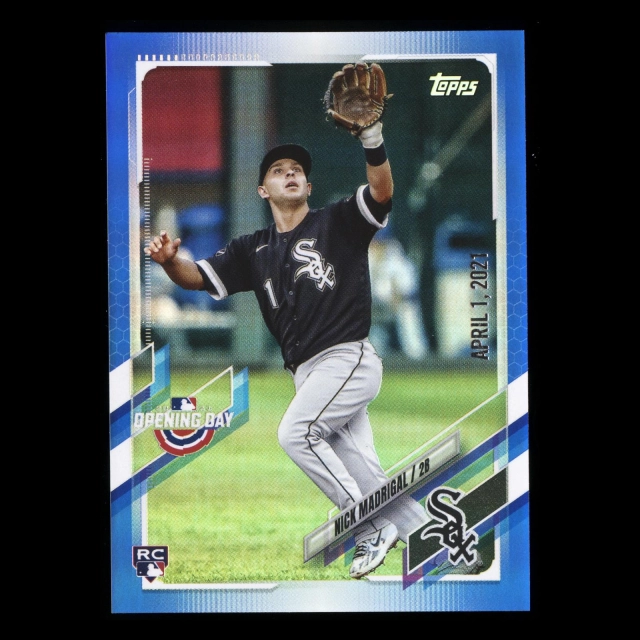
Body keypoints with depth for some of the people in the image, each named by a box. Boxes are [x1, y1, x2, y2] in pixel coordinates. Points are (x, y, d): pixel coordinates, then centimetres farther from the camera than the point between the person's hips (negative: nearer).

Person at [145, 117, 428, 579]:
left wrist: (372, 142, -32)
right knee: (362, 475, 0)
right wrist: (169, 261, -13)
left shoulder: (338, 222, 4)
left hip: (349, 358, -6)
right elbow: (198, 278, 10)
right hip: (308, 374, 6)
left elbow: (382, 193, -14)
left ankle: (374, 528, -15)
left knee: (295, 432, -23)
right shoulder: (254, 250, 17)